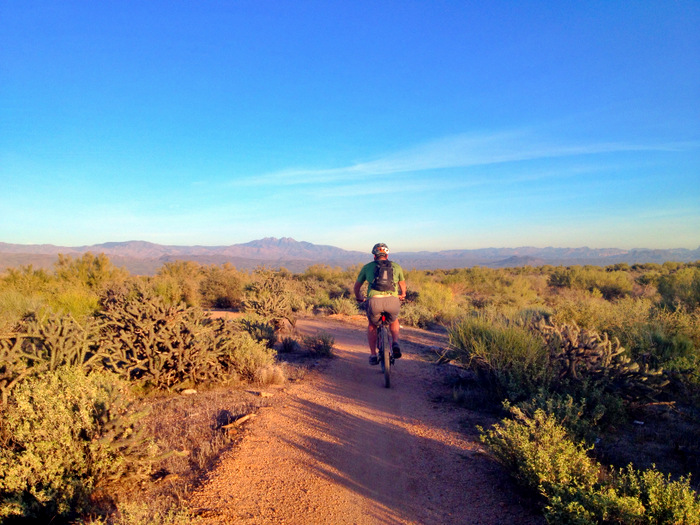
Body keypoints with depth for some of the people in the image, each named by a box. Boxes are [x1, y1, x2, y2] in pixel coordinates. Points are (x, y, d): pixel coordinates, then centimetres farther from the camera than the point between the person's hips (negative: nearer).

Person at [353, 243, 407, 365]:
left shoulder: (367, 267, 21)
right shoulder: (396, 266, 24)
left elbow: (357, 286, 31)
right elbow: (403, 285, 41)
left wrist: (359, 298, 51)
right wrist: (402, 295, 61)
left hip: (374, 301, 0)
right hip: (392, 300, 1)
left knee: (372, 326, 29)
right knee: (394, 322, 34)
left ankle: (373, 355, 24)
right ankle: (395, 342, 10)